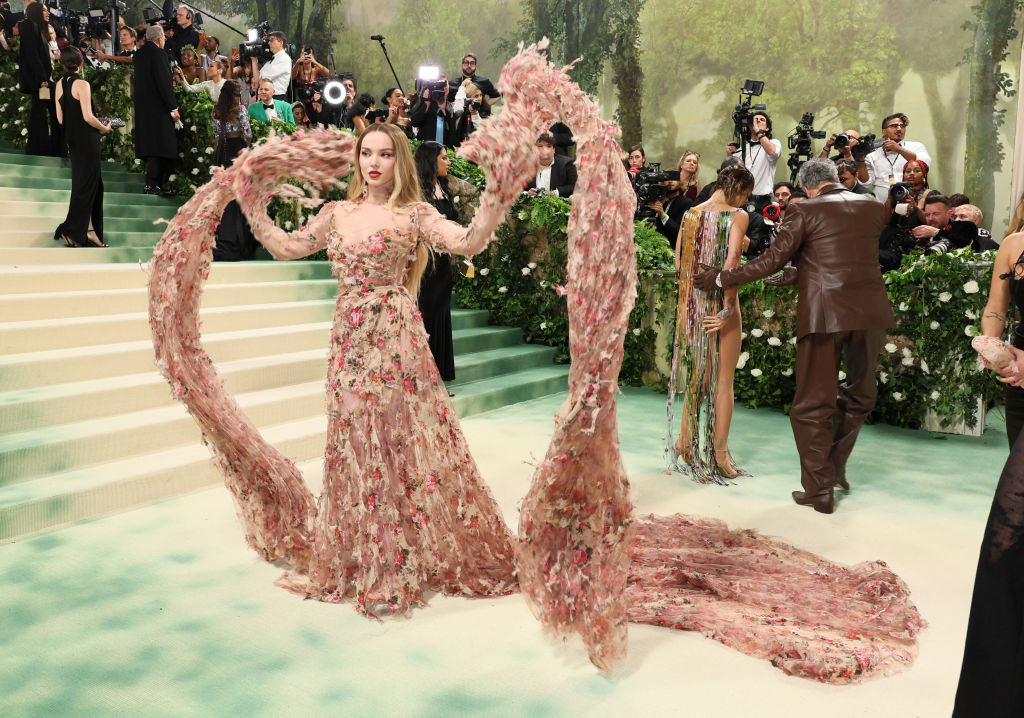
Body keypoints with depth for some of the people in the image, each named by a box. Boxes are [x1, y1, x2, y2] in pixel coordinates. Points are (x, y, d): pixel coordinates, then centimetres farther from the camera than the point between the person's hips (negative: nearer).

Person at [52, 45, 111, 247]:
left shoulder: (60, 85, 8)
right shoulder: (82, 84, -14)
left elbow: (60, 118, 10)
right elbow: (88, 117, -19)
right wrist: (105, 128, -3)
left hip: (71, 139, 8)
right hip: (87, 140, -8)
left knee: (92, 184, 13)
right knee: (86, 185, -1)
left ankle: (89, 230, 15)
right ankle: (70, 229, -3)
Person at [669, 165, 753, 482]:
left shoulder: (690, 214, 6)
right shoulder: (737, 216, -9)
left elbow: (678, 262, 7)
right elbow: (732, 260, -21)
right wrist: (728, 307, -18)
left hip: (690, 302, 5)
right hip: (720, 301, -5)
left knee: (696, 374, 18)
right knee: (723, 379, 6)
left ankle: (685, 442, 26)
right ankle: (719, 453, 13)